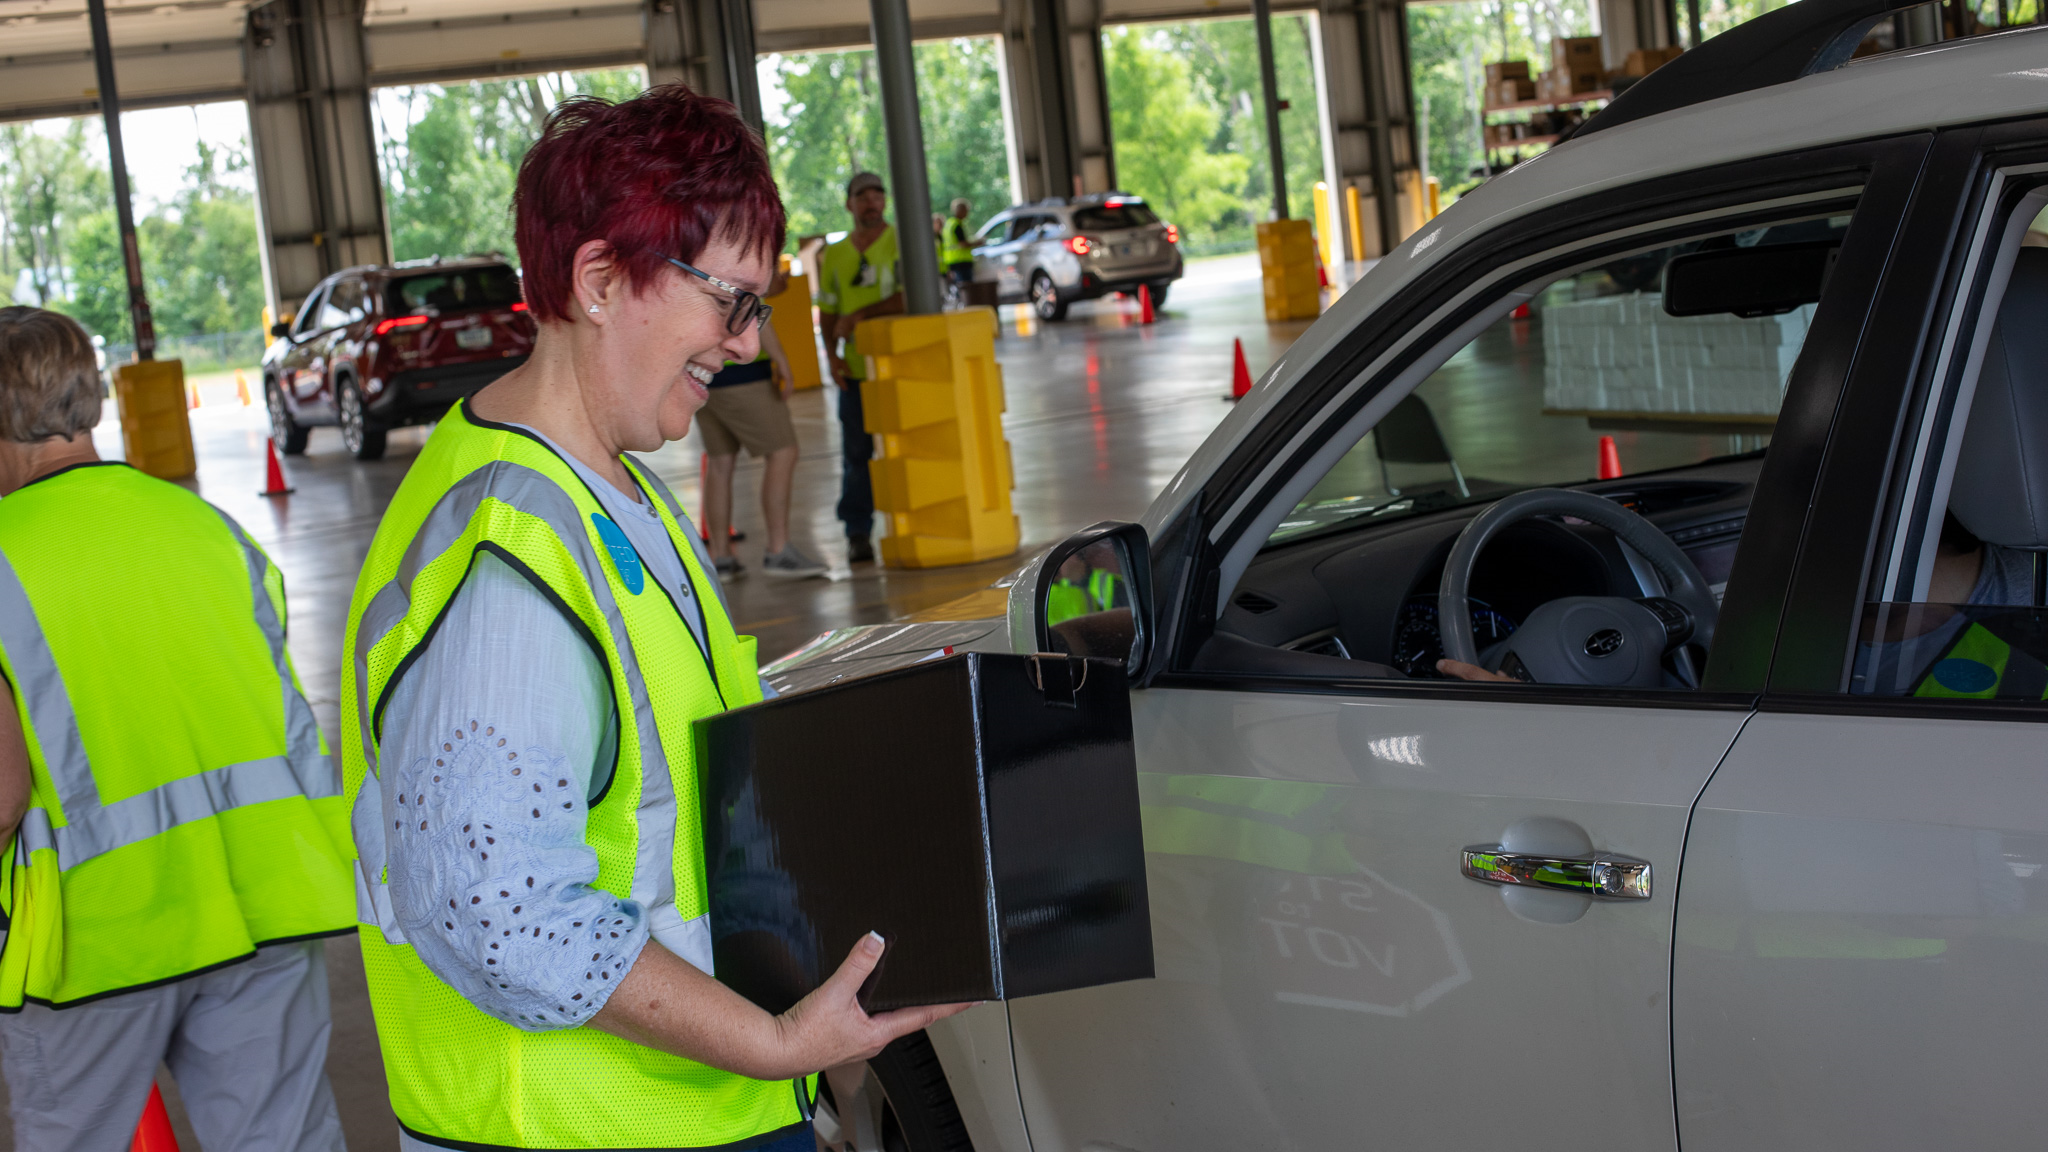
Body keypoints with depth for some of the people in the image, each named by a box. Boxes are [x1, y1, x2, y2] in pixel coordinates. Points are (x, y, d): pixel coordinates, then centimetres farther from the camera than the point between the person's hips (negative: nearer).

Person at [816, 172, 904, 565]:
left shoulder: (901, 243, -1)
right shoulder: (834, 255, 12)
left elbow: (909, 298, -13)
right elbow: (827, 310, 13)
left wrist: (859, 314, -15)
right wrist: (831, 354, -2)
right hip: (854, 368, 3)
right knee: (857, 454, 4)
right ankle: (858, 533, 10)